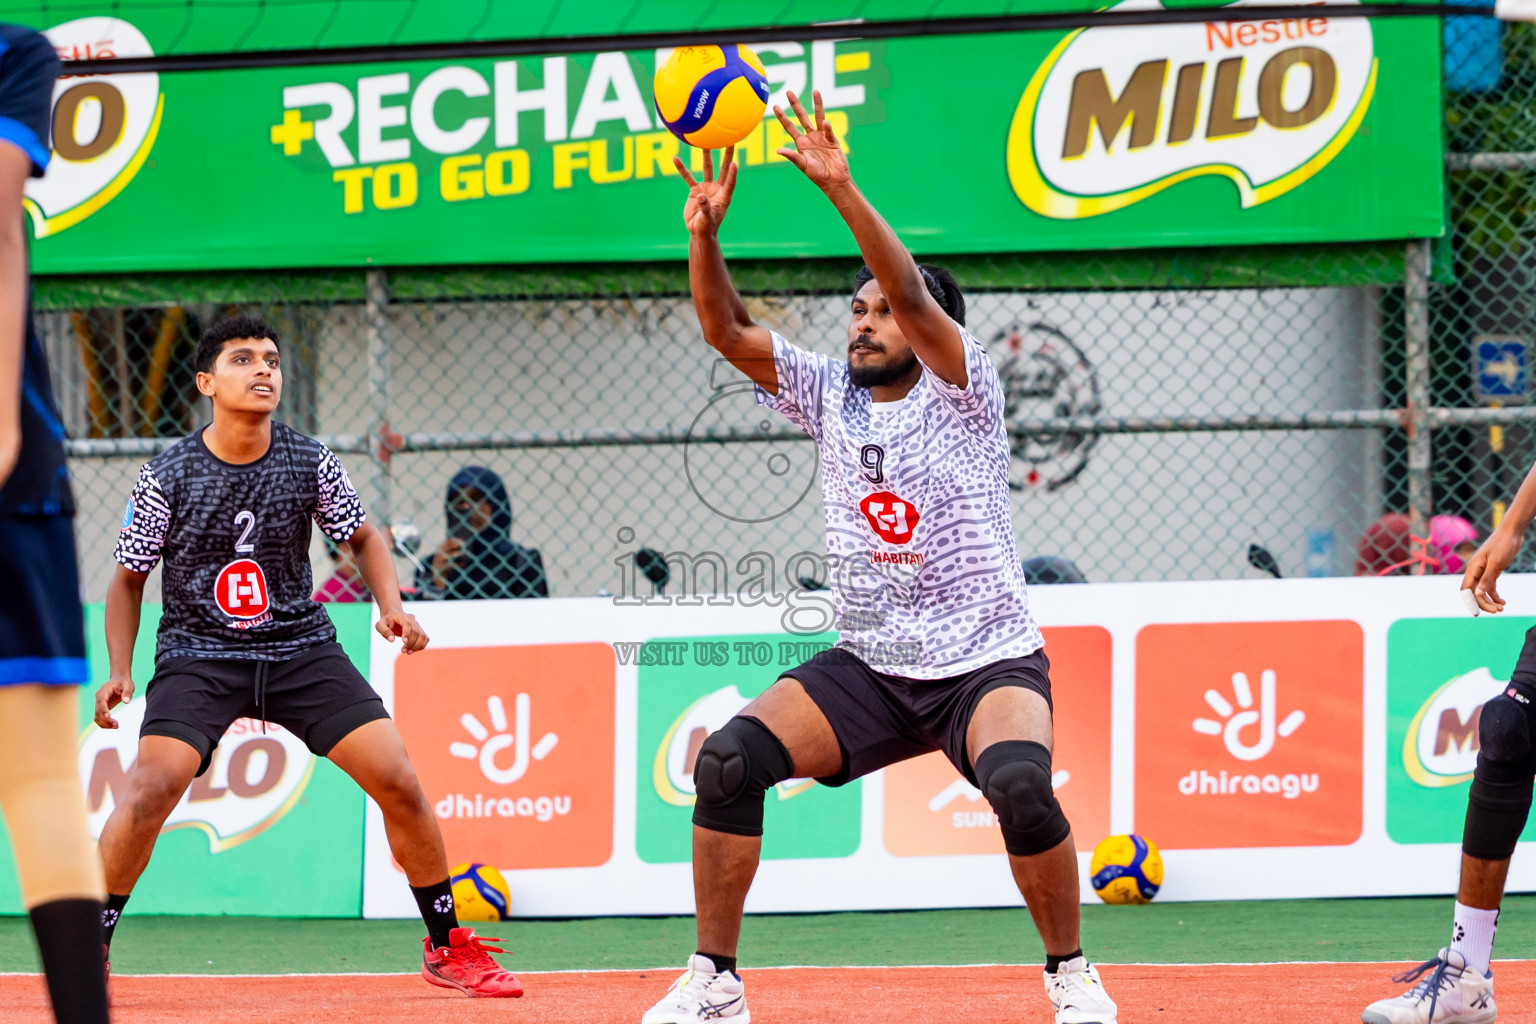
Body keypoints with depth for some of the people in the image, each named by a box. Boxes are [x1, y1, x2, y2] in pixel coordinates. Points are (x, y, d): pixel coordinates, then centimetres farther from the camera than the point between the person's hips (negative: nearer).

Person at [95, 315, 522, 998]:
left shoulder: (310, 463, -4)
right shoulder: (166, 478, -8)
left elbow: (363, 537, 12)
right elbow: (128, 578, 3)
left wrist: (391, 605, -6)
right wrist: (119, 672, -7)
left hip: (301, 647, 2)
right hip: (198, 654, -2)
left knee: (397, 780, -10)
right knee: (153, 784, -25)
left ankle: (447, 947, 8)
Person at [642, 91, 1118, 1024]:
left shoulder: (961, 392, -6)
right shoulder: (830, 395, 8)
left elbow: (915, 297, -23)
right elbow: (730, 333, -1)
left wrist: (842, 191, -34)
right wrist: (705, 235, -18)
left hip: (989, 664, -5)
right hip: (869, 668, 5)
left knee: (1019, 785, -33)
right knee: (729, 759, -16)